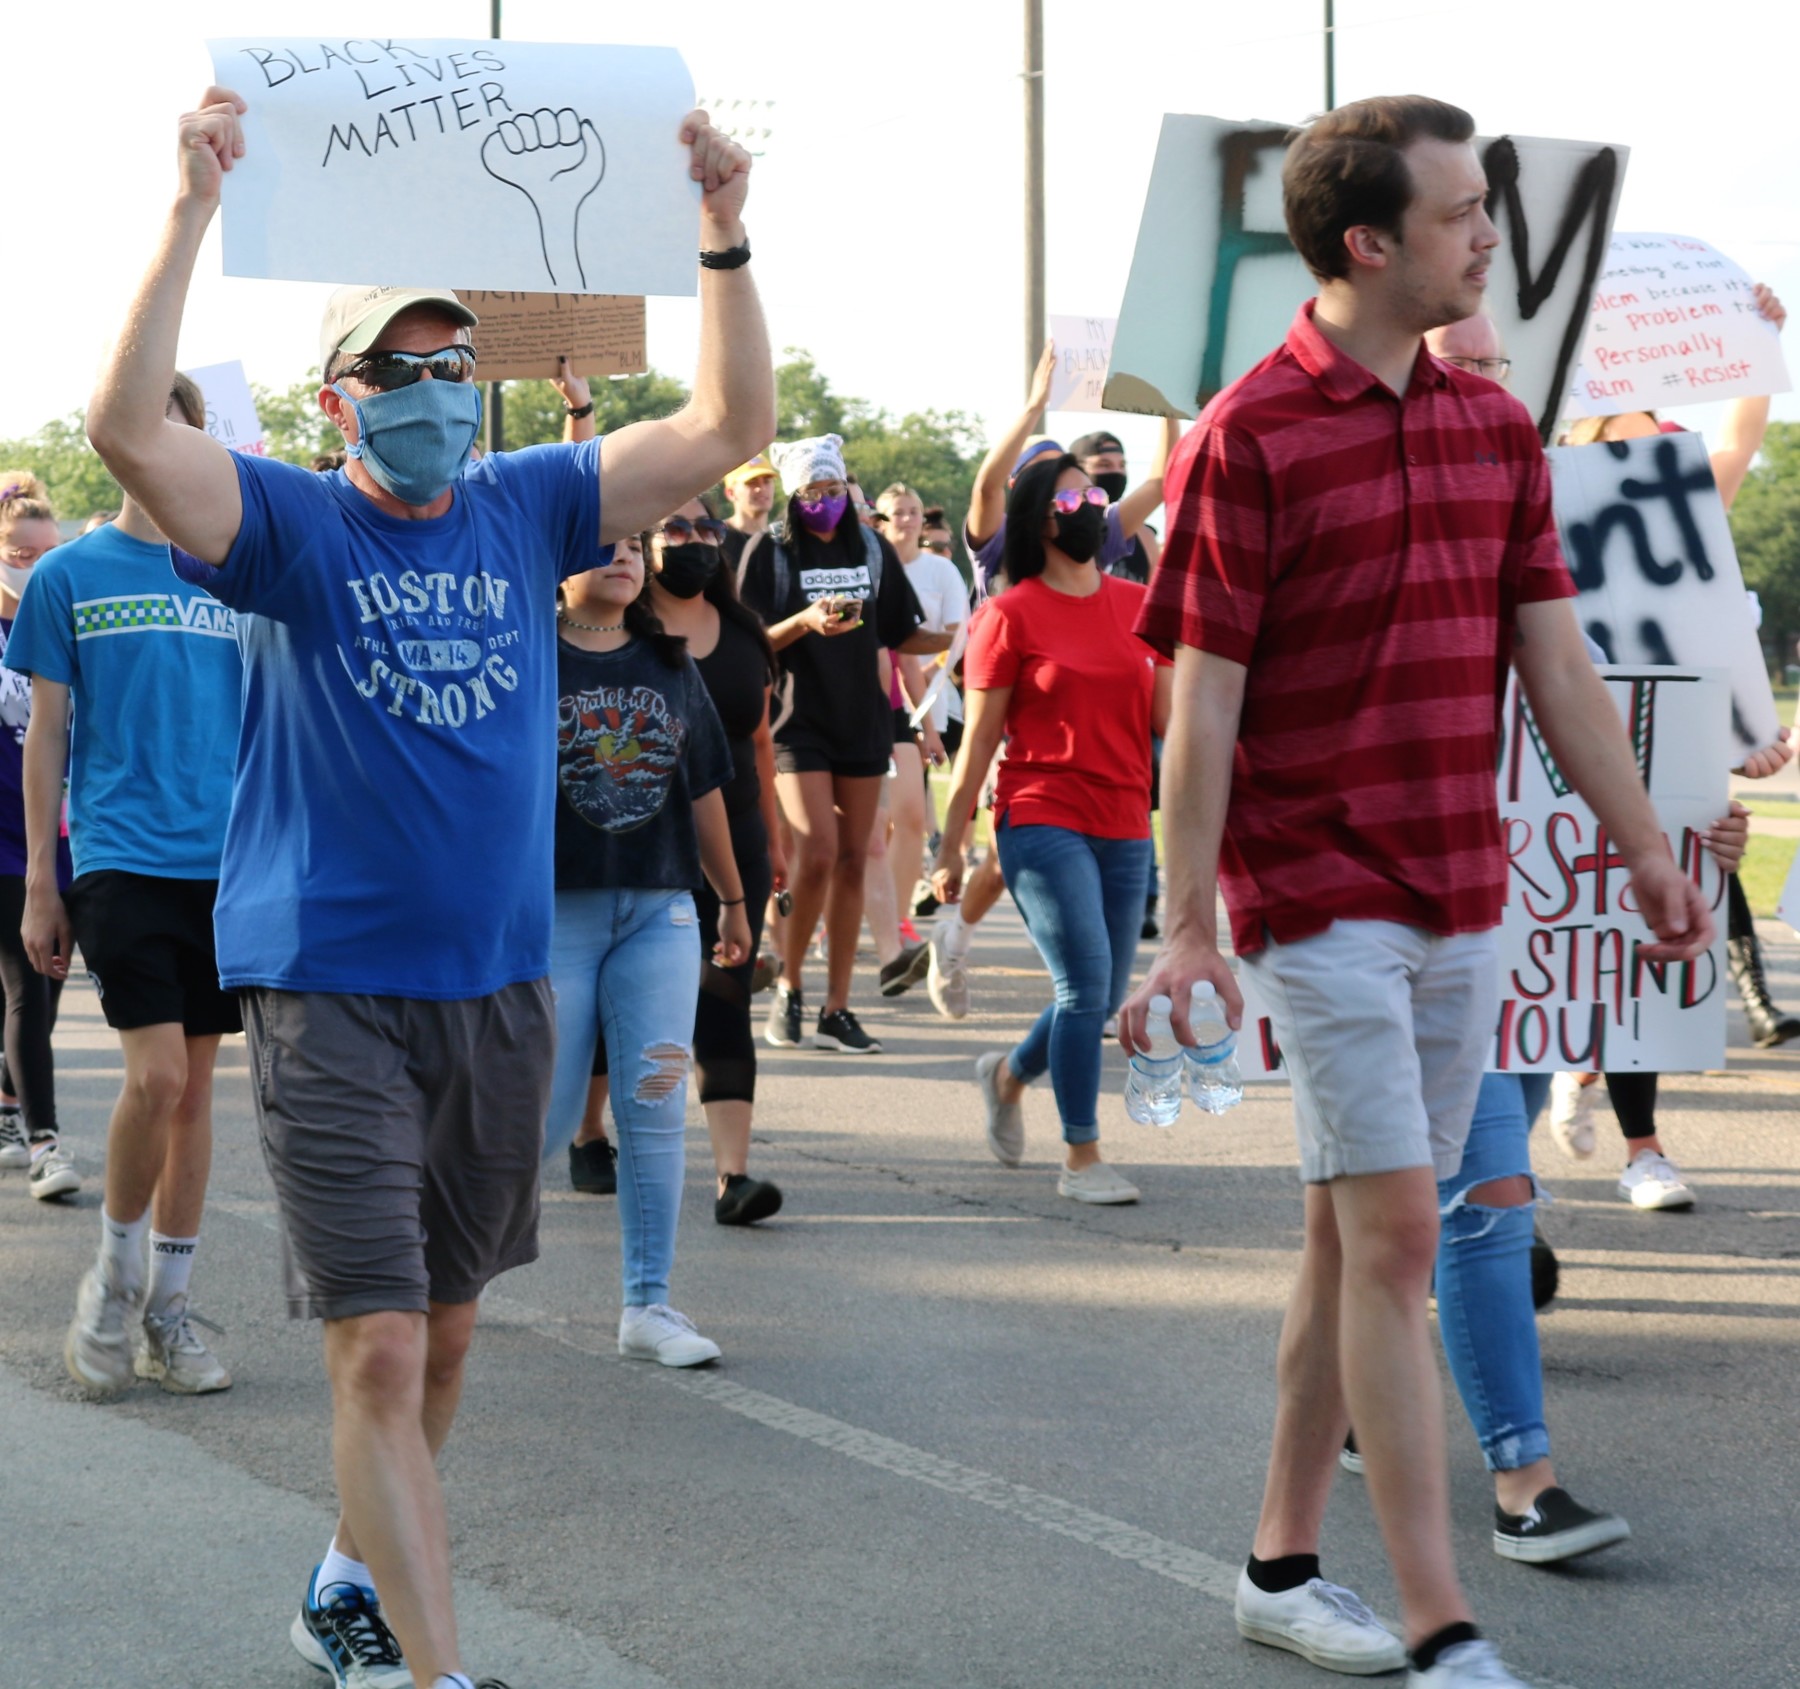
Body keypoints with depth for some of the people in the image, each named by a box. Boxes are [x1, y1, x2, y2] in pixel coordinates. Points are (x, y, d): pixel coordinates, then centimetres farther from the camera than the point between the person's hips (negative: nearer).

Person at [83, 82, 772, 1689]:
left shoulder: (524, 511, 6)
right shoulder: (293, 524, -5)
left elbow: (729, 429, 4)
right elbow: (129, 426, -22)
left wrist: (724, 233, -7)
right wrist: (195, 205, -28)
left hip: (500, 986, 5)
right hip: (332, 995, -5)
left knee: (444, 1331, 17)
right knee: (378, 1349, -10)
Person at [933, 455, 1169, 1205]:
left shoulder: (1135, 604, 10)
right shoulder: (1012, 615, -3)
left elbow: (1166, 715, 12)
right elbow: (978, 740, -2)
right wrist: (949, 849, -2)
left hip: (1124, 826, 5)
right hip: (1042, 819, -5)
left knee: (1104, 997, 11)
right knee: (1085, 983, -13)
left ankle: (1007, 1074, 40)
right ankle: (1081, 1158, -1)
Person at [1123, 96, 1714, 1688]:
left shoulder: (1495, 425, 9)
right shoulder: (1249, 439, -10)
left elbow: (1559, 662, 12)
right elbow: (1203, 701, -10)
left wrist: (1648, 855, 11)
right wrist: (1189, 928, -13)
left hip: (1463, 898, 6)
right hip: (1321, 896, -6)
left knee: (1353, 1236, 12)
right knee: (1394, 1238, -8)